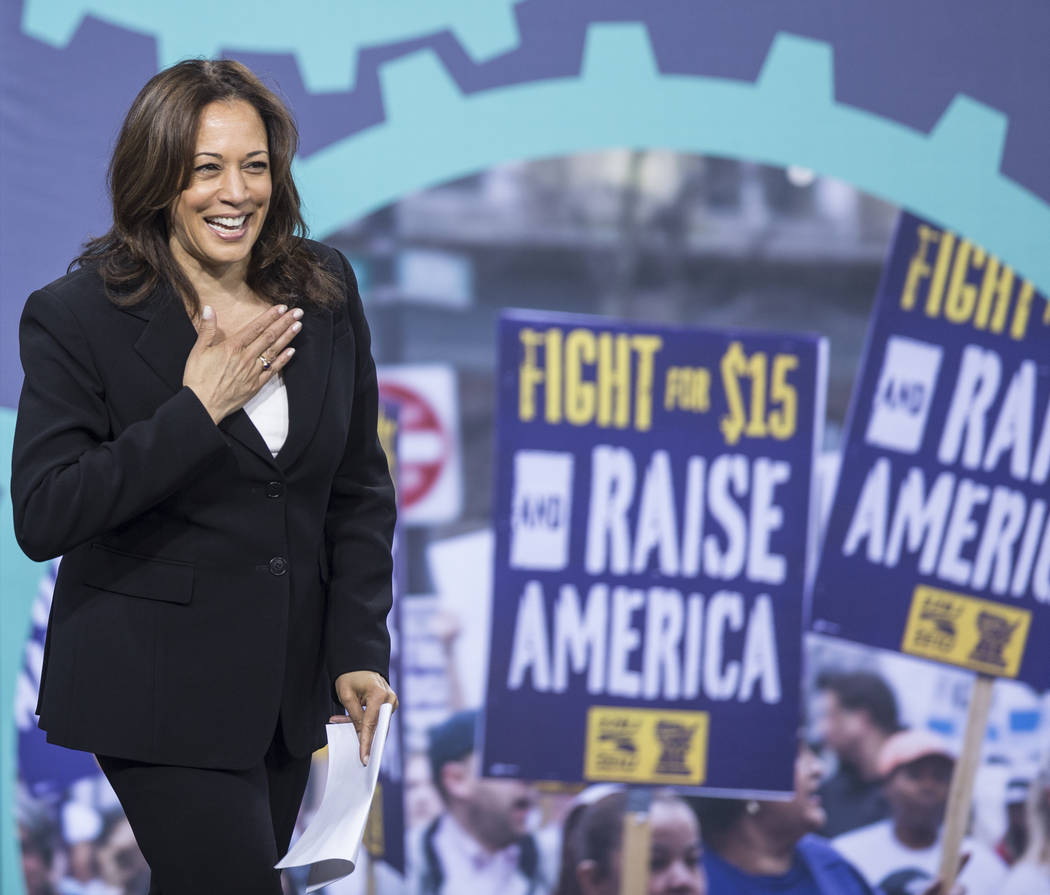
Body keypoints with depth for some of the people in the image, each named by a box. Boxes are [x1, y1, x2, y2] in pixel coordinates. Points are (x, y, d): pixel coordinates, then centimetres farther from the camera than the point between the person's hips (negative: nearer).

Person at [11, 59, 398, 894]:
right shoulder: (76, 316, -11)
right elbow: (42, 518, -18)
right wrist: (196, 410, -21)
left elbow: (360, 487, 9)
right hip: (158, 690, -5)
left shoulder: (324, 291, 3)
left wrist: (358, 647, 1)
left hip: (286, 682, 5)